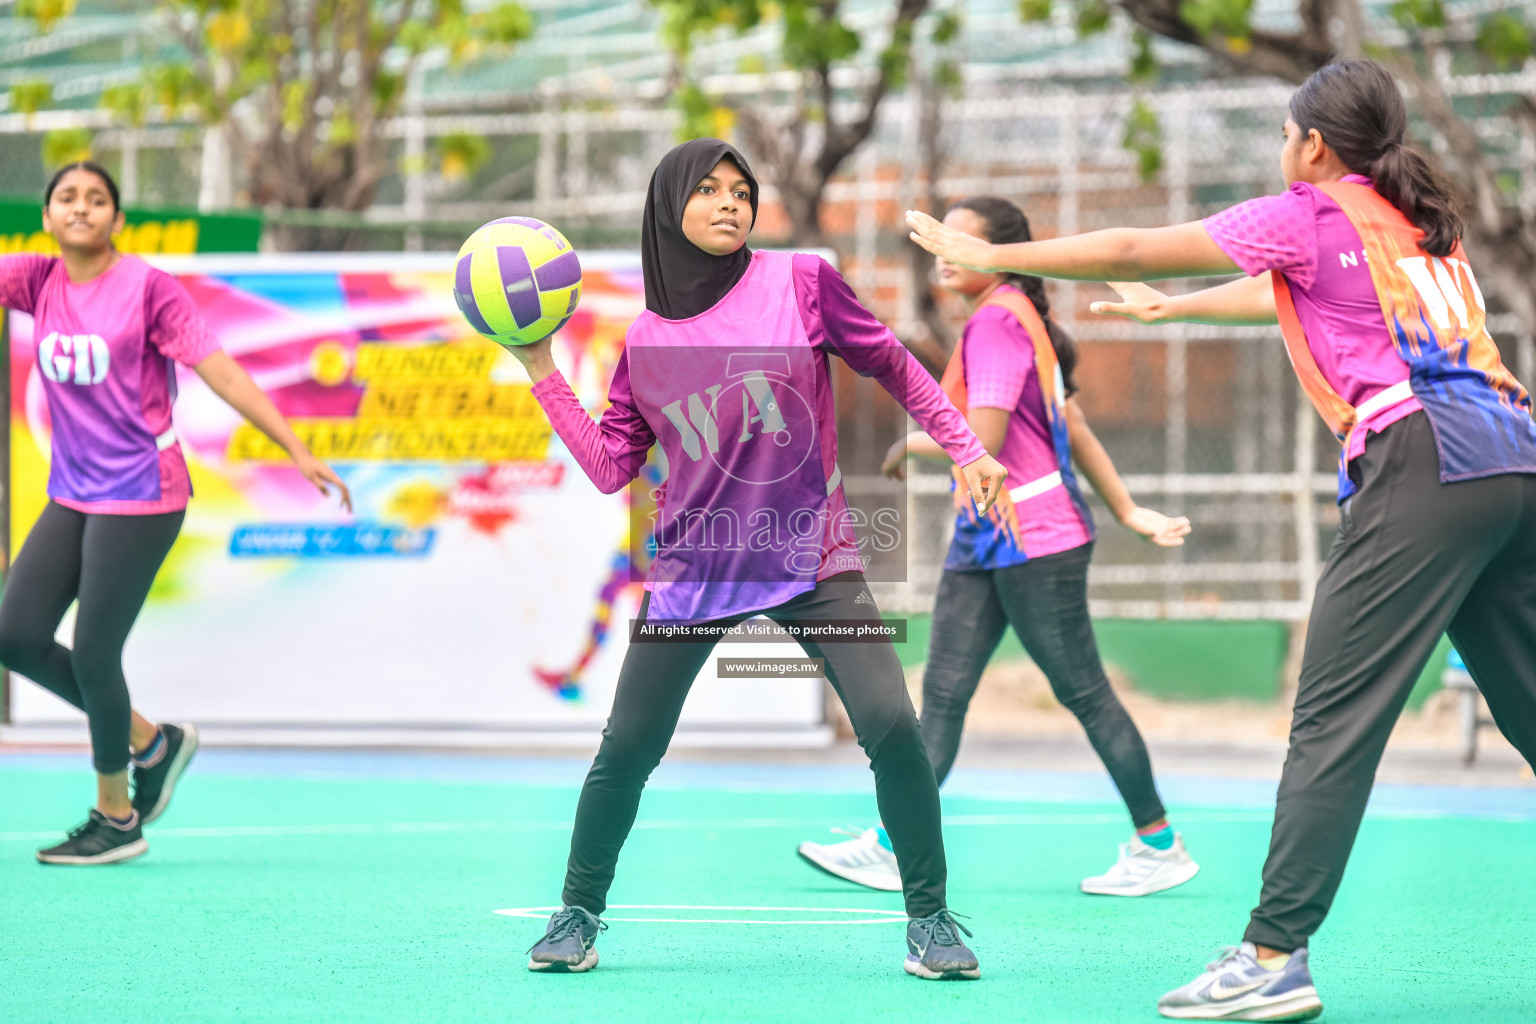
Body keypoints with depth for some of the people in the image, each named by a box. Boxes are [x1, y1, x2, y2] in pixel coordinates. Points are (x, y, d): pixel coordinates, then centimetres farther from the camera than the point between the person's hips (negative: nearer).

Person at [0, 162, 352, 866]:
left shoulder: (146, 287, -10)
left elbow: (220, 371, -12)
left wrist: (298, 451, -16)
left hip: (140, 496, -6)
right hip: (72, 495, 6)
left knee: (93, 655, -6)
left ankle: (116, 819, 14)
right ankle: (150, 742, 21)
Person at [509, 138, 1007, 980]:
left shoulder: (800, 284, -3)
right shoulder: (646, 340, 5)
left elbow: (895, 367, 6)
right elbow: (610, 467, 7)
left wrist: (967, 451, -1)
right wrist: (542, 372, 2)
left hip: (812, 559, -2)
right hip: (693, 565, 2)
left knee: (892, 728, -16)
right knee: (626, 749, 2)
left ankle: (929, 918, 0)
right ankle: (578, 912, 23)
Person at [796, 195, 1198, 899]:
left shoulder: (997, 321, -15)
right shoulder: (1011, 318, 17)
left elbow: (983, 438, -23)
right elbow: (1074, 427, 20)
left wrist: (912, 445, -5)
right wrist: (1127, 511, 22)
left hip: (1034, 543, -10)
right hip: (983, 543, 10)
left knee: (1085, 695, -1)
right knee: (942, 695, 3)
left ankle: (1159, 847, 9)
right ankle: (892, 849, 2)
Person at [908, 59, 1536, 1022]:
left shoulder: (1312, 215, 6)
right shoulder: (1421, 220, 26)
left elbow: (1130, 250, 10)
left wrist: (991, 255, 21)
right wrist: (1177, 307, 58)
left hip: (1425, 463, -8)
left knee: (1335, 720, -8)